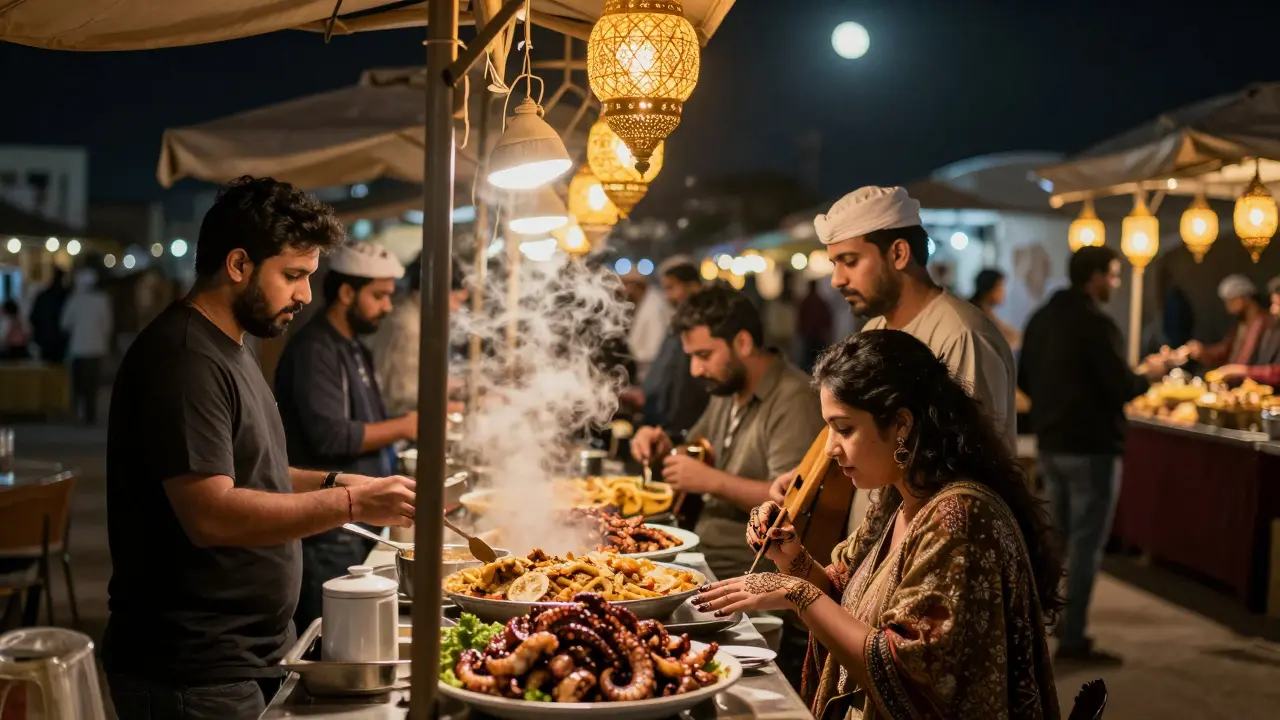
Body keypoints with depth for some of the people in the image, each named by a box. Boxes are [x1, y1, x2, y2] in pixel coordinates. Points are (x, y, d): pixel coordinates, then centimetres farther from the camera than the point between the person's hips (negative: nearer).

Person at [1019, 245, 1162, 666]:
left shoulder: (1042, 319, 8)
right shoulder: (1095, 323, -17)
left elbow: (1025, 381, 13)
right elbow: (1123, 388, -20)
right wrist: (1148, 376, -1)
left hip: (1051, 444, 8)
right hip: (1091, 447, -8)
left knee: (1060, 538, 18)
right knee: (1087, 544, -2)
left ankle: (1059, 627, 26)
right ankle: (1072, 639, 0)